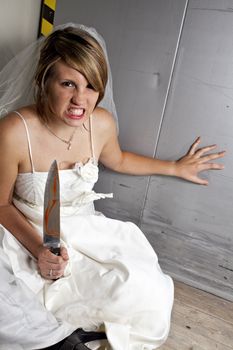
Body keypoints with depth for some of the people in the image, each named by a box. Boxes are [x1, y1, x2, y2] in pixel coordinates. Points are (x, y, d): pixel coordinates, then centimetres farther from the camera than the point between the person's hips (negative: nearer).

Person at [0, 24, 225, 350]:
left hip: (84, 231, 4)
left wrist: (176, 167, 18)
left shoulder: (102, 122, -11)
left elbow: (118, 160, 13)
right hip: (27, 234, -3)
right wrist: (39, 249, -24)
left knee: (143, 288, -16)